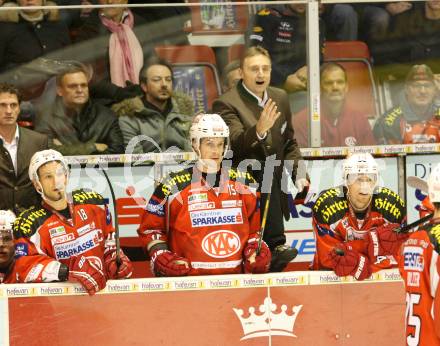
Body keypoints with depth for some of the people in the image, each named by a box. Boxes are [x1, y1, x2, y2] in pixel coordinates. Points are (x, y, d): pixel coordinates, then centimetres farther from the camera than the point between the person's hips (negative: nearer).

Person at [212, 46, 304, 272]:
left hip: (274, 190, 5)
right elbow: (236, 144, -26)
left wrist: (299, 173, 2)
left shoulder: (280, 98, 8)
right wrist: (259, 129, -43)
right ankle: (276, 245, -26)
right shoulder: (226, 104, -11)